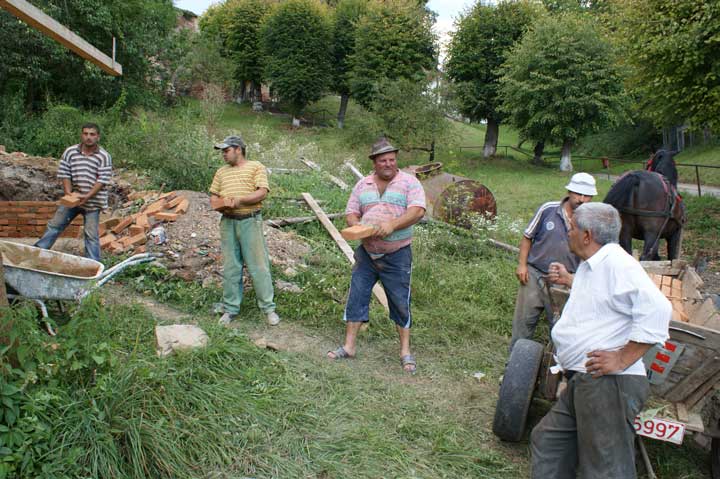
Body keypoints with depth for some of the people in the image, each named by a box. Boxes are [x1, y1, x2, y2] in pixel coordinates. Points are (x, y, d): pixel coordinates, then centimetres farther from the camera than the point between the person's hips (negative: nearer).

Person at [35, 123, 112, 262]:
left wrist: (87, 196, -21)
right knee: (55, 225, 12)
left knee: (91, 234, 1)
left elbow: (102, 180, -13)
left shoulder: (104, 157, -9)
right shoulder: (70, 152, -1)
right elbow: (65, 174, 2)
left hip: (92, 201, -3)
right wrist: (68, 193, -12)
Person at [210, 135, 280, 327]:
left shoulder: (256, 167, 2)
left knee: (258, 266, -2)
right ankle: (230, 309, 17)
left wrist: (240, 199, -21)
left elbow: (262, 192, -10)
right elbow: (213, 195, 17)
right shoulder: (222, 172, 18)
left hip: (250, 221, -4)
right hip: (228, 222, 5)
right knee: (230, 267, 8)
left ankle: (268, 308, 7)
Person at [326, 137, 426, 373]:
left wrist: (392, 224, -32)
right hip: (366, 253, 4)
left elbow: (417, 211, -18)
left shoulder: (409, 182, -5)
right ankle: (348, 346, 18)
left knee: (400, 303, 4)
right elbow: (351, 213, 6)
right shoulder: (363, 184, 8)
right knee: (356, 298, 6)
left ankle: (405, 351, 18)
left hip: (397, 255, -4)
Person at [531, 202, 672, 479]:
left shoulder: (616, 262, -15)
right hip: (584, 383, 11)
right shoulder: (590, 267, 18)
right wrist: (569, 280, 38)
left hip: (609, 383, -11)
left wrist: (622, 358, -24)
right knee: (546, 441, 15)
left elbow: (657, 309, -26)